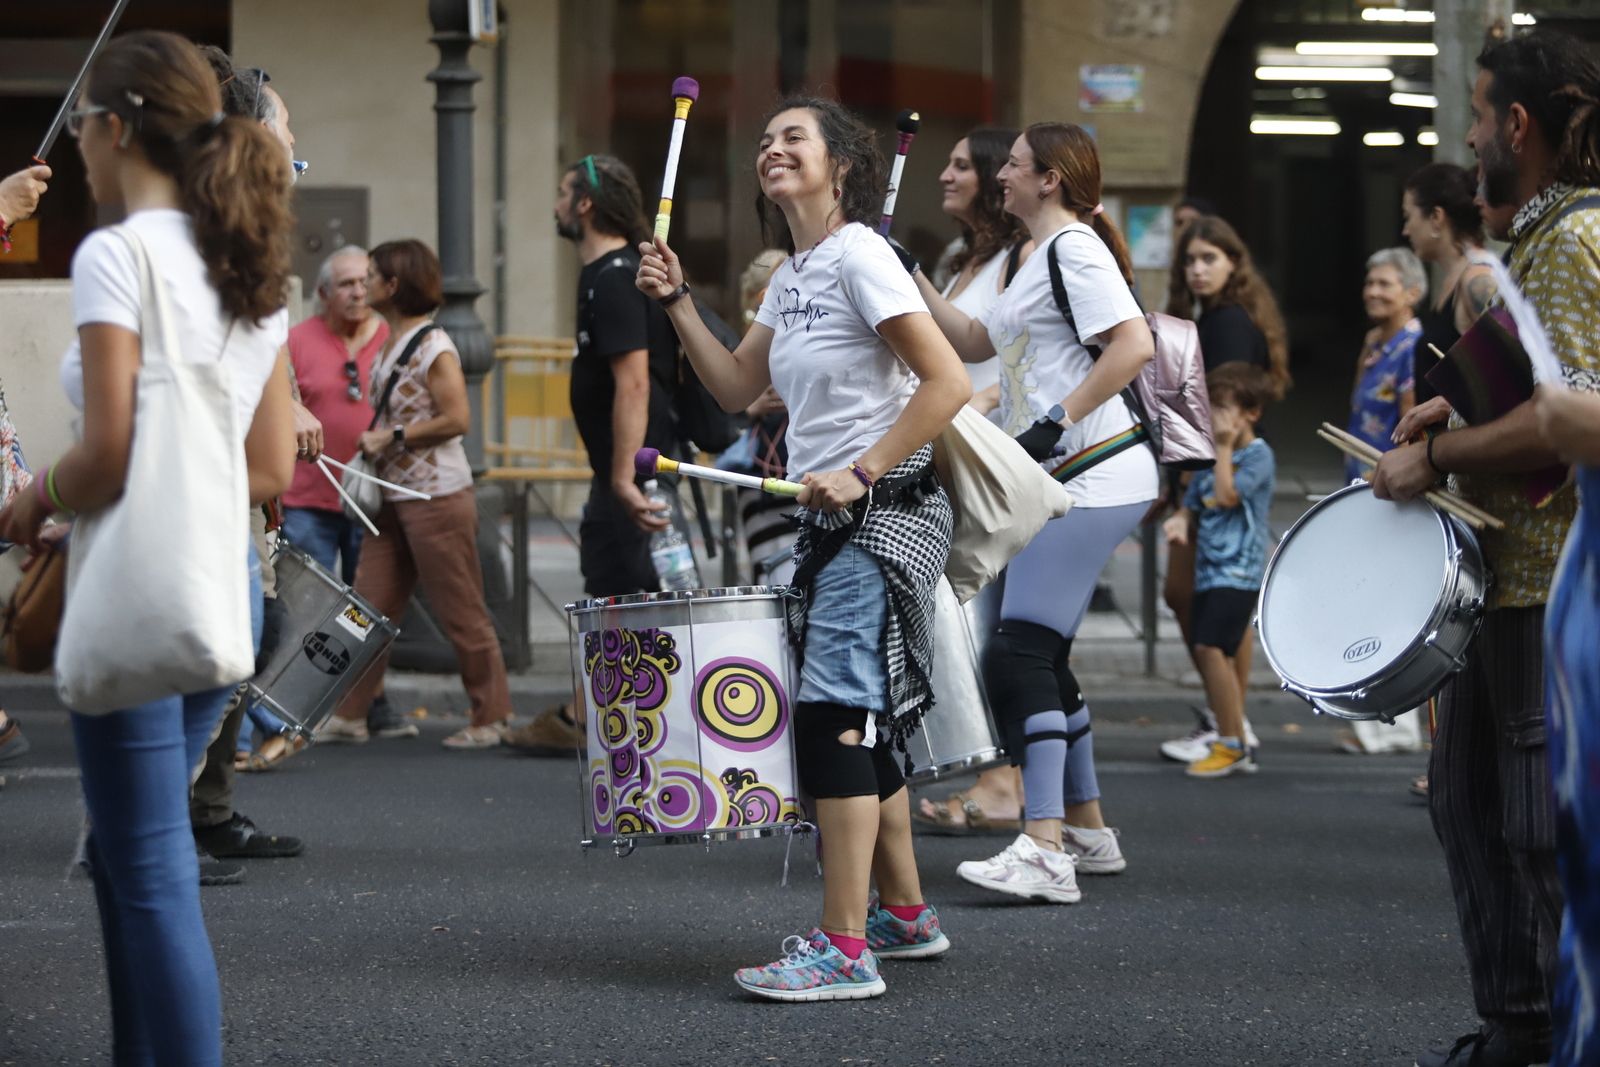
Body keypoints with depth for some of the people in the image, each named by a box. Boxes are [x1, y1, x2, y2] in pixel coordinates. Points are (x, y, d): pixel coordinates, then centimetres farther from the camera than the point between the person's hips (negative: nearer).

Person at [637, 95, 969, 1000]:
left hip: (887, 511, -10)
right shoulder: (794, 276, 14)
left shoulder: (857, 255, -13)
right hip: (834, 519, 10)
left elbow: (948, 382, -19)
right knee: (864, 719, 16)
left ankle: (843, 951, -19)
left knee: (834, 710, -16)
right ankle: (907, 915, 28)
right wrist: (677, 302, 6)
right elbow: (738, 387, 16)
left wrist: (862, 473, -21)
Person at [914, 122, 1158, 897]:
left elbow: (1134, 346, -23)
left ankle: (1043, 852, -23)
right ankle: (1085, 830, 24)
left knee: (1019, 653, -17)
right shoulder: (1042, 261, 21)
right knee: (1041, 656, 15)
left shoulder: (1074, 247, -10)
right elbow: (973, 343, 28)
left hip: (1096, 476, -11)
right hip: (1066, 482, 11)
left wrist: (1058, 420, -23)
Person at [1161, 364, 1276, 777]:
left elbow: (1227, 494, -18)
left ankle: (1231, 745, -14)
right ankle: (1237, 747, 19)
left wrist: (1225, 446, -10)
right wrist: (1180, 520, -5)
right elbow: (1193, 505, 18)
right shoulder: (1210, 455, 16)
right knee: (1207, 653, 9)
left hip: (1238, 571, -9)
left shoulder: (1258, 455, -6)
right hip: (1208, 569, 9)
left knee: (1211, 647, -20)